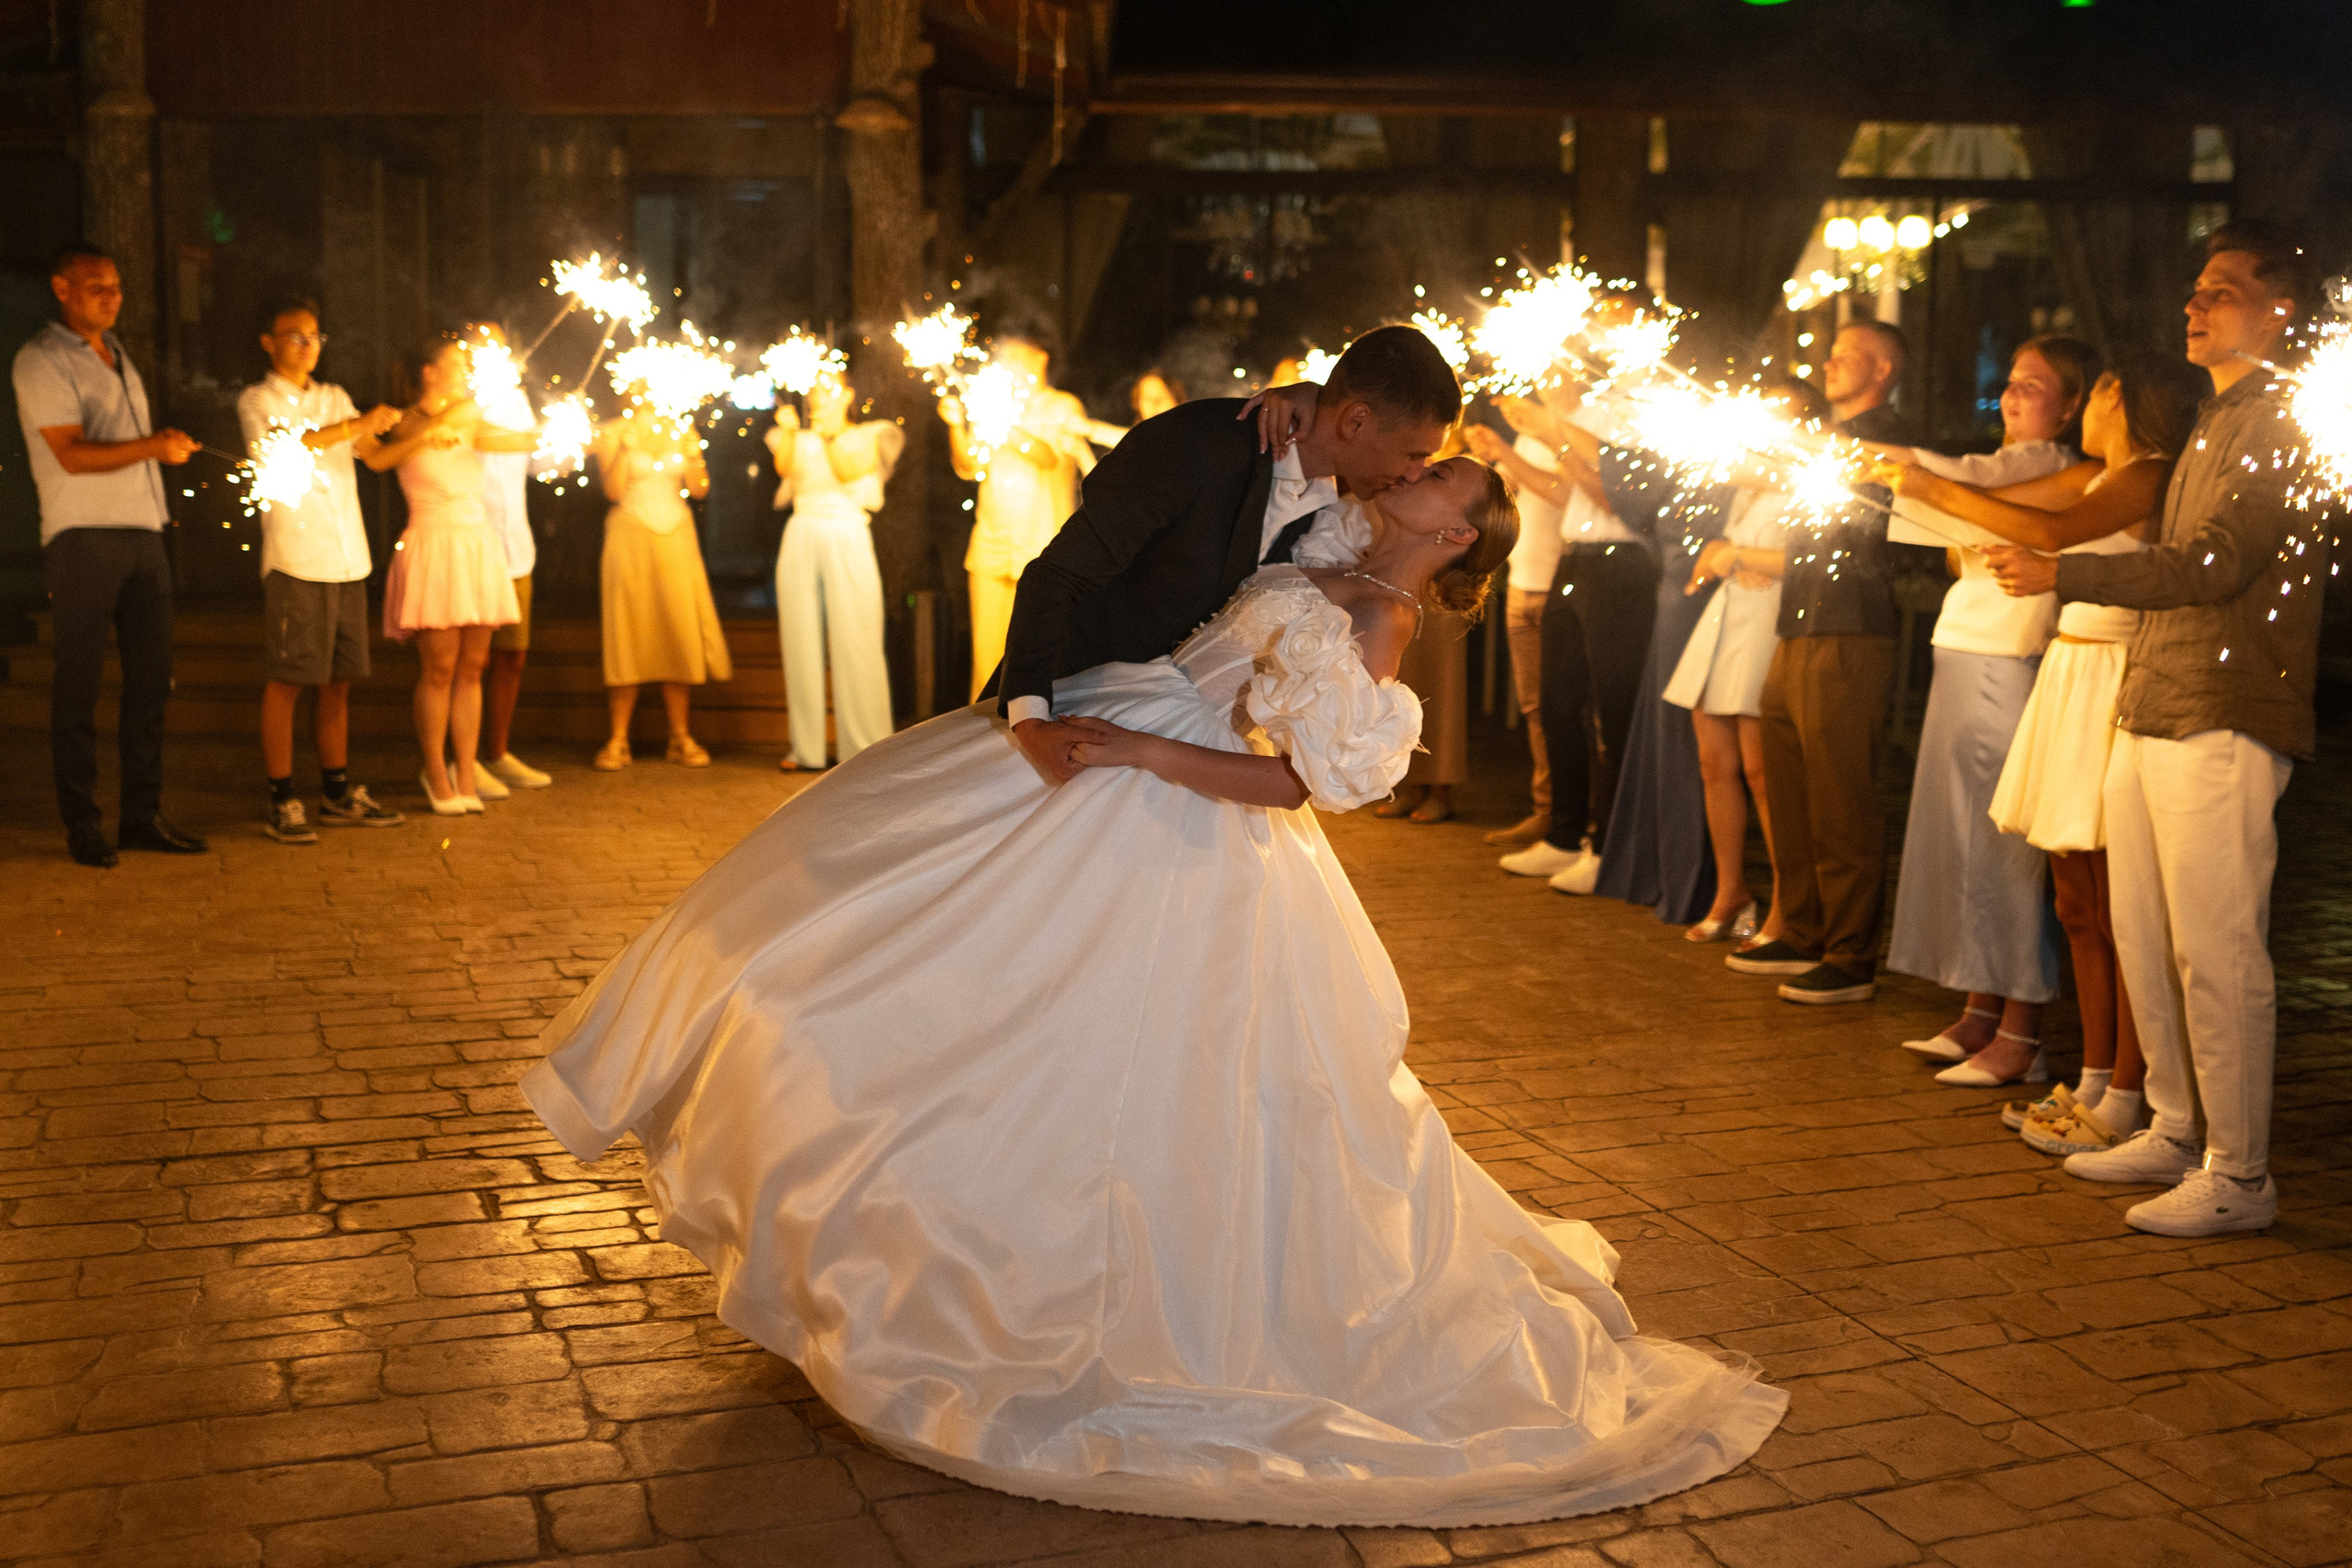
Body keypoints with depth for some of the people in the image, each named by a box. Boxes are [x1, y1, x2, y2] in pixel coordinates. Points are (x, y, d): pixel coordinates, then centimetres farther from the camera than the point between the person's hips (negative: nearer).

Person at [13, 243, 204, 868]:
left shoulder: (115, 353, 19)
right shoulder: (42, 360, -6)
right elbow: (72, 455, -15)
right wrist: (152, 446, -23)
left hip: (143, 533, 7)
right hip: (83, 536, -7)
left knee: (150, 678, 6)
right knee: (80, 682, -3)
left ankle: (143, 816, 11)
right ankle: (81, 823, 3)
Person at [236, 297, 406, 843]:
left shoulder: (335, 399, 20)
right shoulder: (257, 401, 2)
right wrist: (358, 424, -20)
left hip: (348, 561, 6)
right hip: (295, 560, -6)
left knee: (338, 681, 10)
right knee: (285, 682, -4)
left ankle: (338, 794, 17)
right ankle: (281, 803, -2)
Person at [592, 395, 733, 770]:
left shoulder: (679, 430, 10)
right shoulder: (611, 433, 3)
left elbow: (699, 489, 3)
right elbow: (613, 490, -8)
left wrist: (692, 451, -12)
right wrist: (626, 446, -18)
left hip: (676, 538, 3)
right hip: (629, 537, -2)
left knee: (679, 634, -1)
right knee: (629, 636, -5)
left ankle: (680, 738, 6)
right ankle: (618, 741, -2)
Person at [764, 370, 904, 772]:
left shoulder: (872, 435, 13)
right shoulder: (801, 438, 20)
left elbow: (849, 471, -4)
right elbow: (785, 468, 1)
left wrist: (831, 433, -5)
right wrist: (789, 431, -8)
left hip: (848, 539, -3)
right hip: (801, 538, 3)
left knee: (854, 641, -8)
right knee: (801, 642, -1)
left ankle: (864, 744, -6)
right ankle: (806, 746, 2)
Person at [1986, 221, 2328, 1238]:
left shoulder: (2283, 422, -9)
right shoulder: (2217, 423, 21)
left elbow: (2213, 565, -19)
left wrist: (2065, 576, -17)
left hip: (2223, 724, -9)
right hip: (2152, 715, 10)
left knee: (2215, 953, -6)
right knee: (2142, 939, 13)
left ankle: (2239, 1174, 2)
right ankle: (2174, 1131, 25)